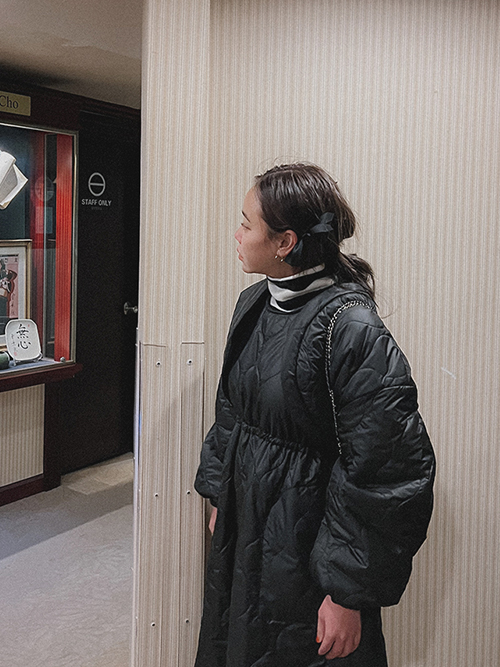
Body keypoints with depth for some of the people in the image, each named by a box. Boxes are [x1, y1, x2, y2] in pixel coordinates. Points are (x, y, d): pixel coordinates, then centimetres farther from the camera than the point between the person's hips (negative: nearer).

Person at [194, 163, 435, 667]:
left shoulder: (350, 330, -24)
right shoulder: (253, 304, 2)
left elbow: (389, 471, -22)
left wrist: (348, 594, -19)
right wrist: (221, 498, 17)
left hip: (303, 545, -8)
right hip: (241, 527, 8)